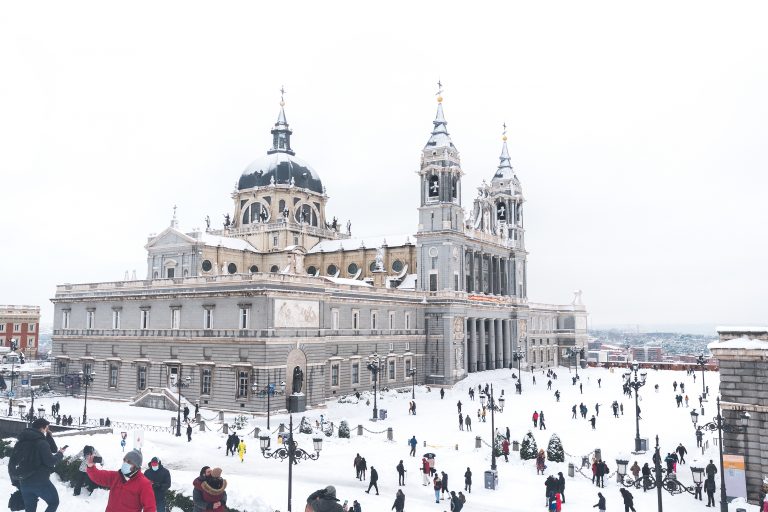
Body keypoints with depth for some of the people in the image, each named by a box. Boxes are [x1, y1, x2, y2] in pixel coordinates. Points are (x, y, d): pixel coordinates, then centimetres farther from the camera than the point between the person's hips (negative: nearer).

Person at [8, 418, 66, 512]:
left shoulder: (21, 441, 10)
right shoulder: (41, 442, -15)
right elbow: (50, 461, -16)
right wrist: (60, 454, 0)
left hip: (24, 483, 7)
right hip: (40, 481, -7)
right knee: (54, 502, 10)